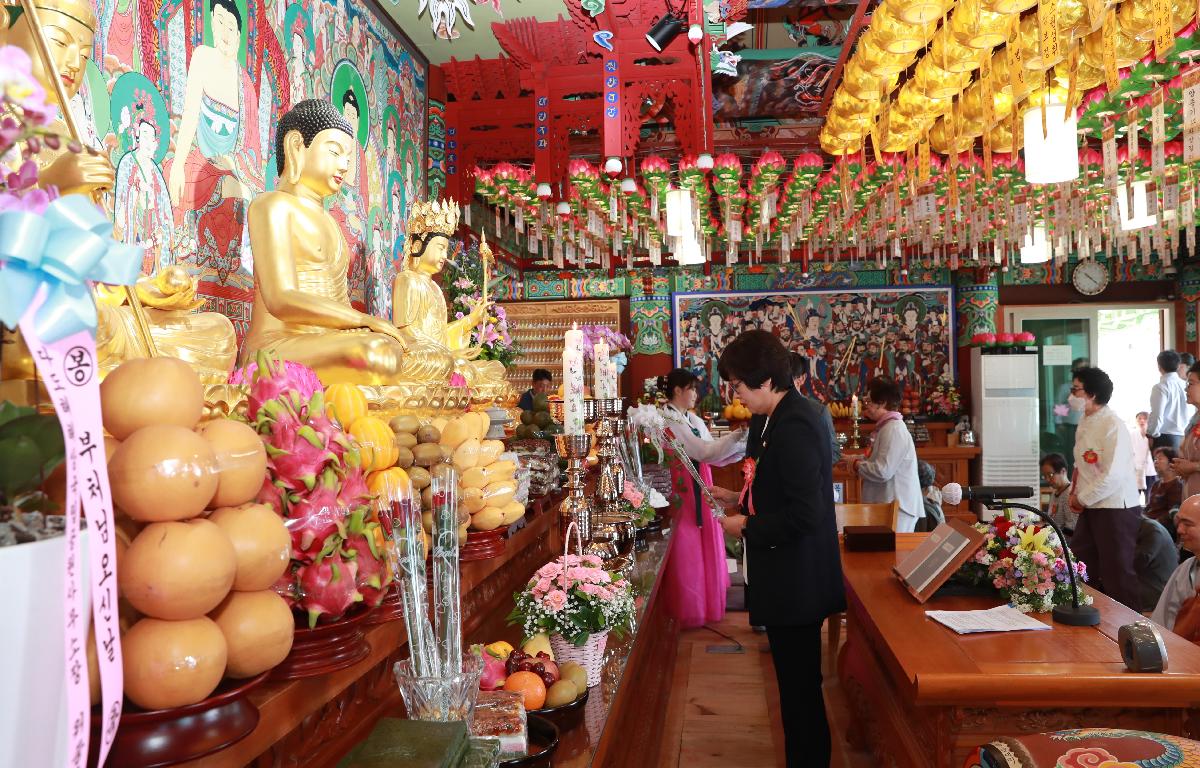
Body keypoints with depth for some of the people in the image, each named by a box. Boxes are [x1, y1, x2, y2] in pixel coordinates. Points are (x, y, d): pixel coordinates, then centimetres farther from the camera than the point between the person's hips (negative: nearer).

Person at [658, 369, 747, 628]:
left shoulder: (695, 420, 11)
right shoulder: (667, 421, -17)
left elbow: (712, 456, 9)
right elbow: (704, 451, -22)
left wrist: (743, 446, -1)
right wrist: (737, 435, -20)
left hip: (700, 492, 8)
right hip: (682, 493, -8)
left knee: (703, 549, 16)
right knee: (685, 552, 3)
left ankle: (704, 605, 30)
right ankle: (687, 613, 17)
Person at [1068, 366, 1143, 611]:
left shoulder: (1113, 426, -18)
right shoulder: (1085, 424, 9)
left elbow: (1112, 476, -23)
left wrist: (1082, 499, -14)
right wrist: (1074, 492, 4)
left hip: (1117, 508, -9)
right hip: (1091, 507, 9)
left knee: (1117, 573, 2)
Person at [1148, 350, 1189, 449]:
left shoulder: (1160, 387, -10)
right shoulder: (1185, 385, 8)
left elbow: (1157, 415, -14)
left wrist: (1151, 435, -3)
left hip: (1165, 438, -6)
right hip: (1183, 437, 6)